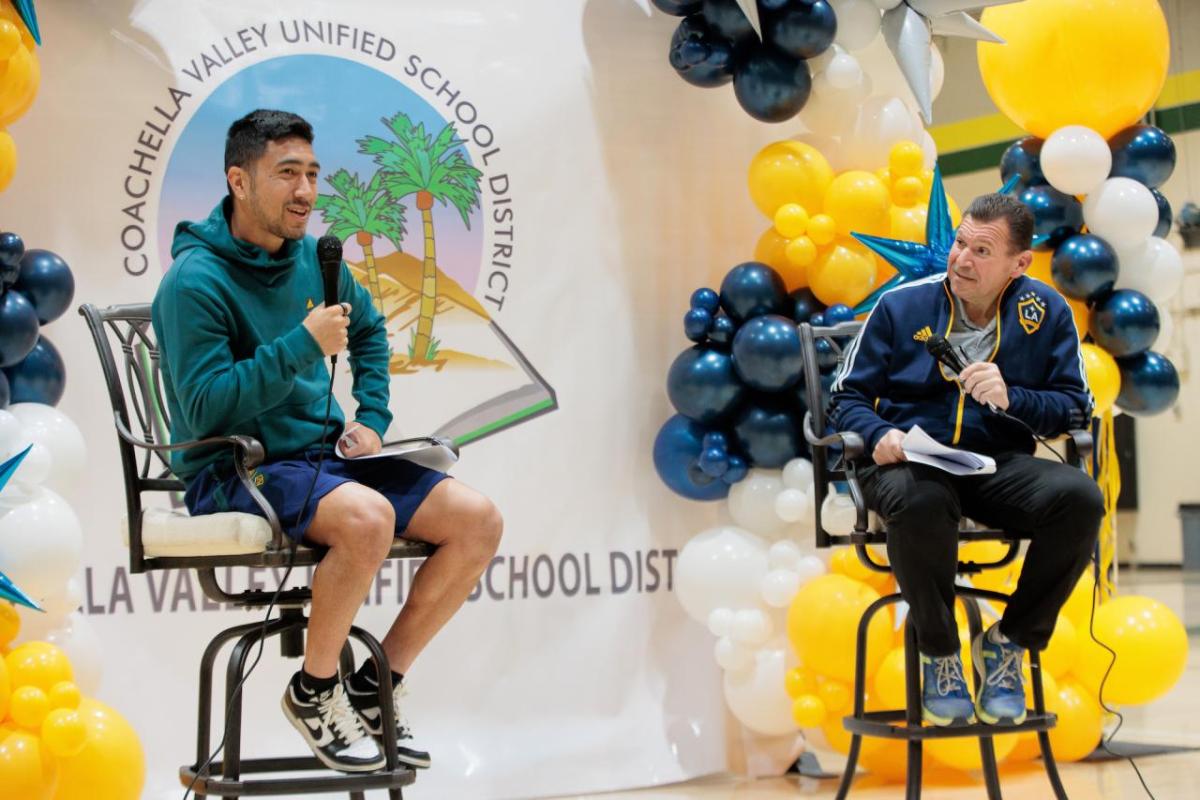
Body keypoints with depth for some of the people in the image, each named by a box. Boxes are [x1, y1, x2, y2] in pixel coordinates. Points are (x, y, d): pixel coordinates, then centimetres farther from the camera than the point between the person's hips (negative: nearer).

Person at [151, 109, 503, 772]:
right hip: (233, 469, -8)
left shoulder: (313, 258, 9)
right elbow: (206, 407, -21)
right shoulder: (195, 281, -13)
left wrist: (372, 419, 15)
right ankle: (313, 692, -12)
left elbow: (369, 330, 29)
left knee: (478, 520, -9)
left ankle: (376, 686, 4)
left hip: (322, 451, 8)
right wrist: (303, 344, -23)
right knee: (367, 517, -37)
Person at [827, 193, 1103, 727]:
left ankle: (1009, 644, -7)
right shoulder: (901, 307, 6)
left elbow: (1076, 407, 7)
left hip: (998, 463, 2)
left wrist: (1009, 398, -12)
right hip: (909, 460, -2)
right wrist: (879, 433, -13)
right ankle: (939, 656, -13)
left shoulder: (1047, 313, 8)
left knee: (1080, 498, -30)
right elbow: (846, 396, 9)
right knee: (920, 502, -40)